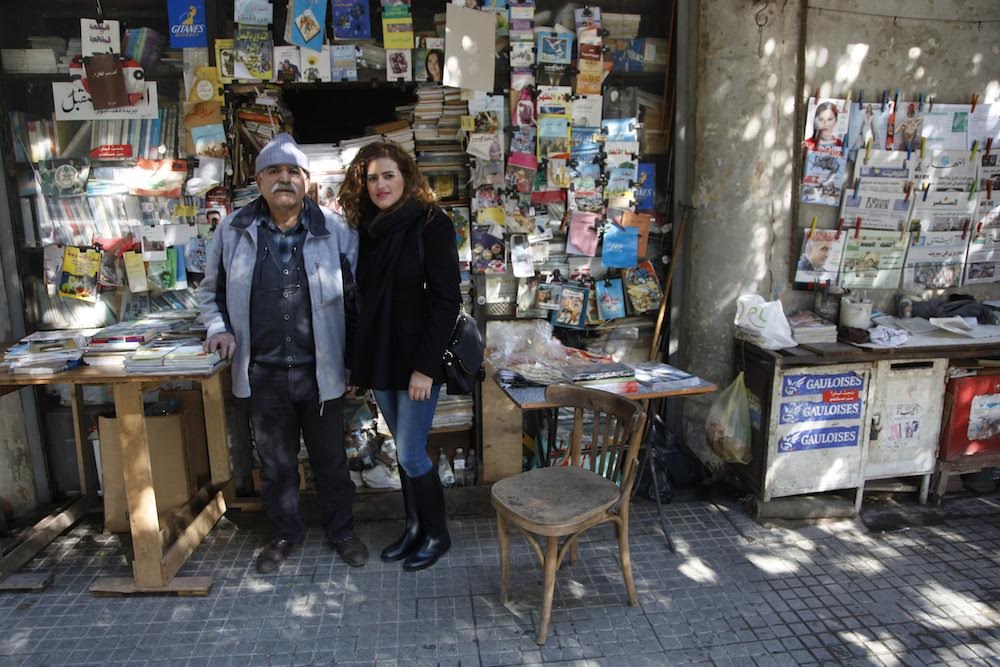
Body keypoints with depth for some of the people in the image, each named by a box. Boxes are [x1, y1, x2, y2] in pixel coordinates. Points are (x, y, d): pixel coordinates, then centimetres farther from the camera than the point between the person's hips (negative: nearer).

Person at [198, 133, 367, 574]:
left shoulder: (335, 231, -4)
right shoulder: (233, 231, 1)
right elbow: (211, 290, 15)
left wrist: (351, 357, -2)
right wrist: (220, 329, -2)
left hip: (320, 371, -1)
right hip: (263, 374, 2)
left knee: (330, 459, 14)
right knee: (275, 463, 17)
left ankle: (341, 531, 34)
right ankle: (284, 534, 37)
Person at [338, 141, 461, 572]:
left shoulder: (430, 224, -10)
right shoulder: (367, 229, 8)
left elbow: (446, 301, -14)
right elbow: (362, 298, 11)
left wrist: (425, 366, -18)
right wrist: (358, 359, 7)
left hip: (417, 359, -6)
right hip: (380, 358, 6)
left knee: (411, 453, -1)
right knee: (403, 449, 15)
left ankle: (437, 534, 20)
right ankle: (414, 527, 31)